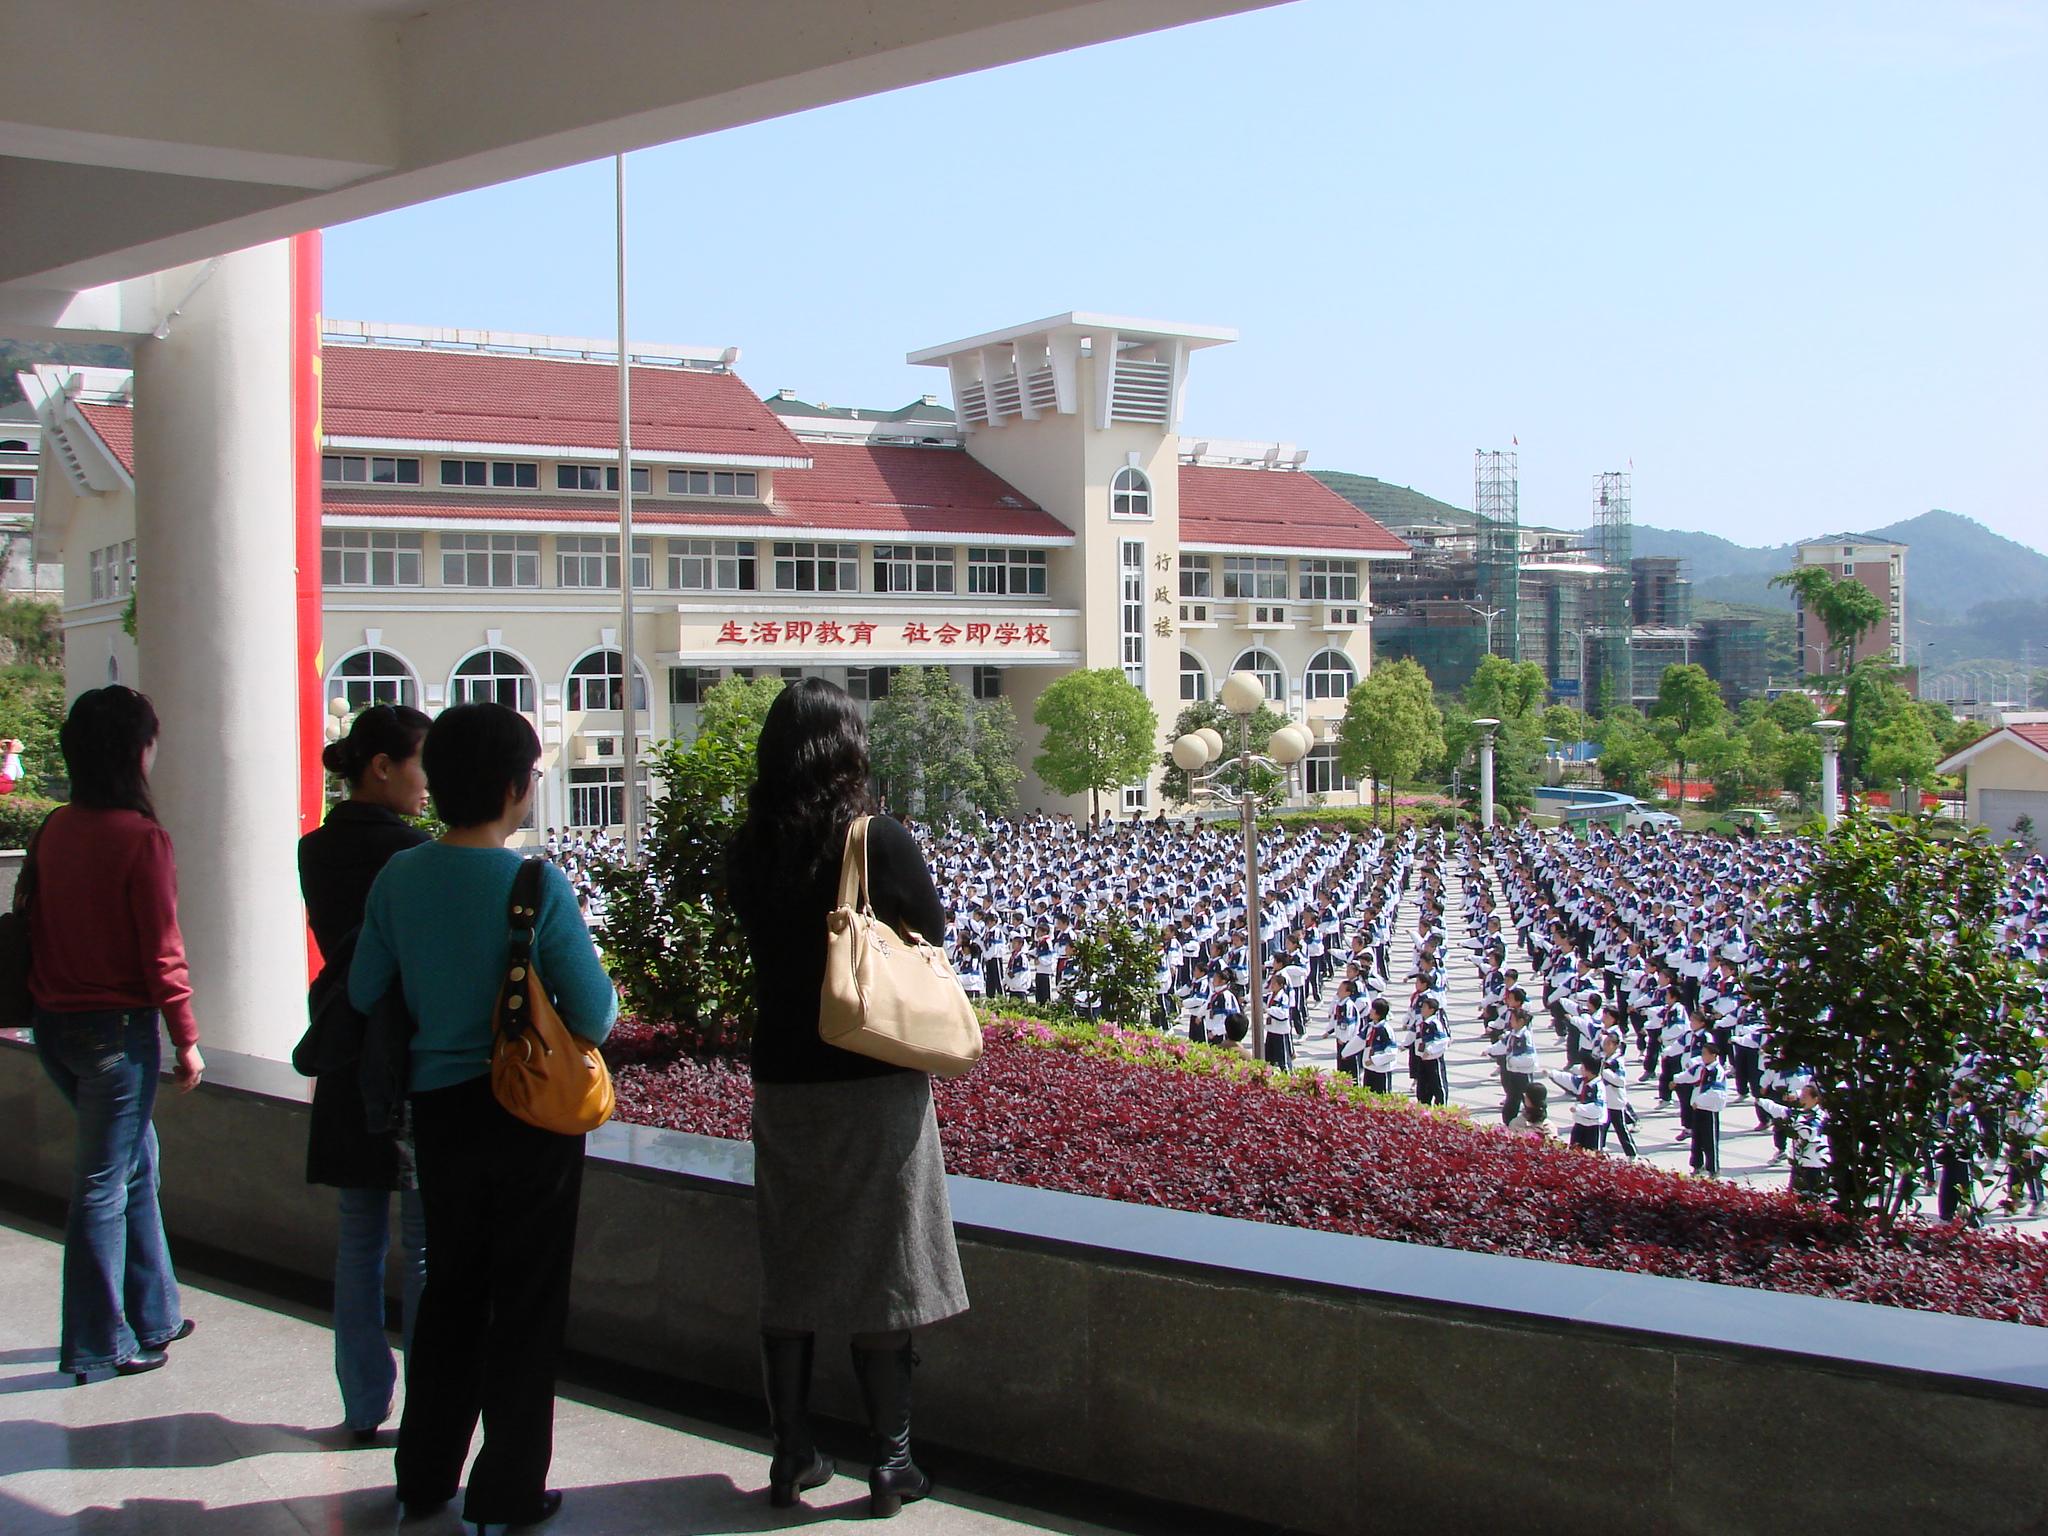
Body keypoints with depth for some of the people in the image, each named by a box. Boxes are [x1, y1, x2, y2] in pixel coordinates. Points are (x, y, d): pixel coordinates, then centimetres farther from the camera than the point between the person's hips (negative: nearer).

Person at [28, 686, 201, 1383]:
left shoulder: (53, 830, 3)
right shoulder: (140, 837, -17)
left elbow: (34, 923, 11)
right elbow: (161, 951, -15)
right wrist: (186, 1038, -7)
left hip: (53, 1020, 7)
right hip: (116, 1027, -7)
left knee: (135, 1159, 21)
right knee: (105, 1184, 3)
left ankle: (152, 1316, 31)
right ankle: (98, 1346, 14)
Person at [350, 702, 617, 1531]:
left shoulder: (399, 877, -5)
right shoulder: (537, 886, -18)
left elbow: (363, 994, 4)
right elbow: (594, 1016, -15)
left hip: (439, 1112, 4)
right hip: (531, 1117, -4)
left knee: (448, 1291, 19)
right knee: (525, 1304, 9)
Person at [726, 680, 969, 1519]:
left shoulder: (747, 851, -3)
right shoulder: (881, 842, -15)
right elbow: (932, 927, 1)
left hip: (782, 1080, 4)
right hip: (875, 1081, -3)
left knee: (789, 1268, 14)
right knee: (882, 1265, 7)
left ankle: (792, 1453, 23)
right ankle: (891, 1463, 15)